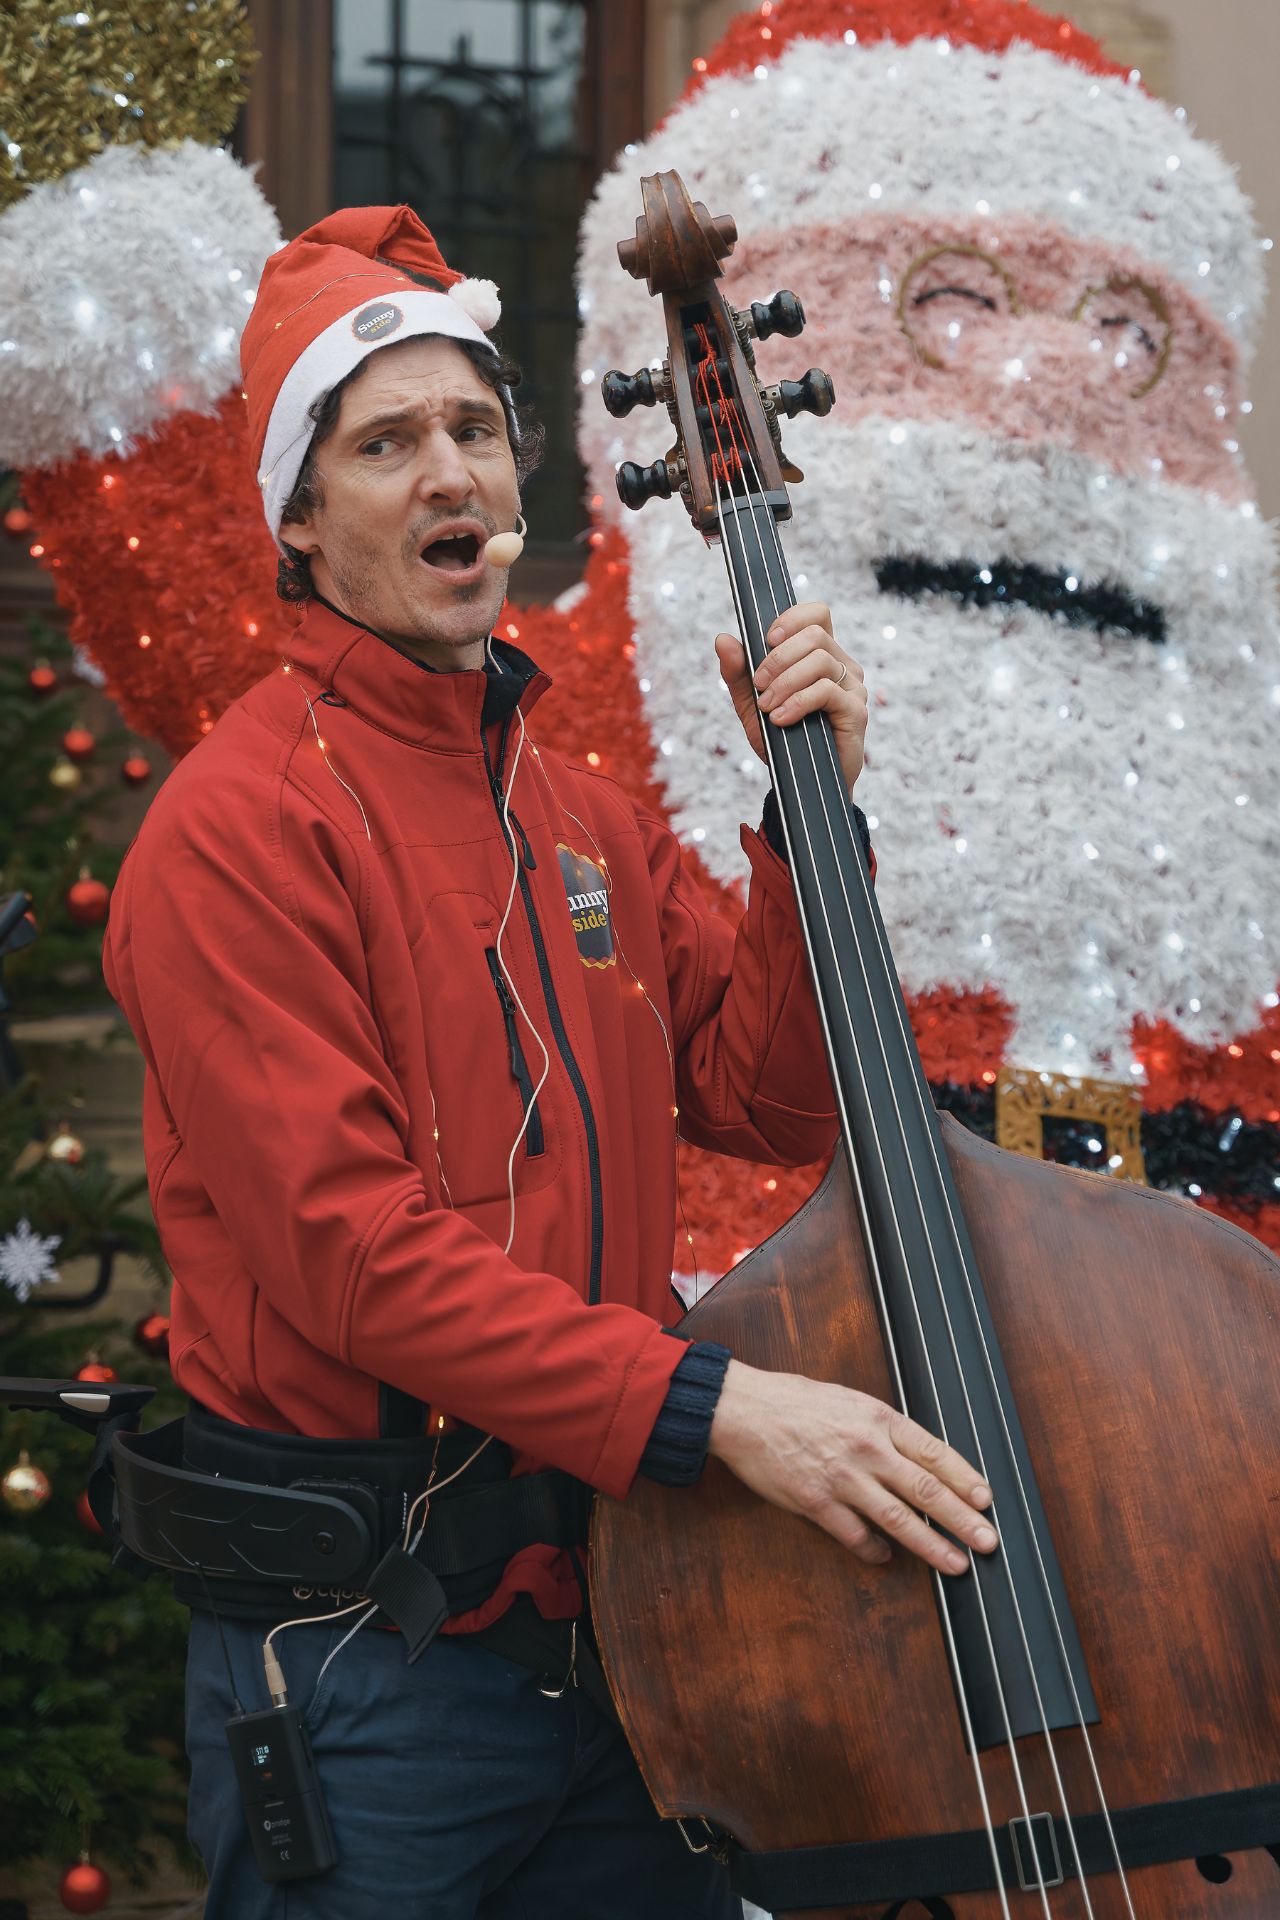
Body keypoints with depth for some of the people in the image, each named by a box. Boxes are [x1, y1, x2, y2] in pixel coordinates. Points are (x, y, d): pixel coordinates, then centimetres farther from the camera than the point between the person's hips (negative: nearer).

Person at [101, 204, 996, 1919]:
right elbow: (351, 1244, -20)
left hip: (618, 1625, 7)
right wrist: (706, 1402, -28)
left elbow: (771, 1104, 7)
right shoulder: (246, 824, -11)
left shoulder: (589, 821, 14)